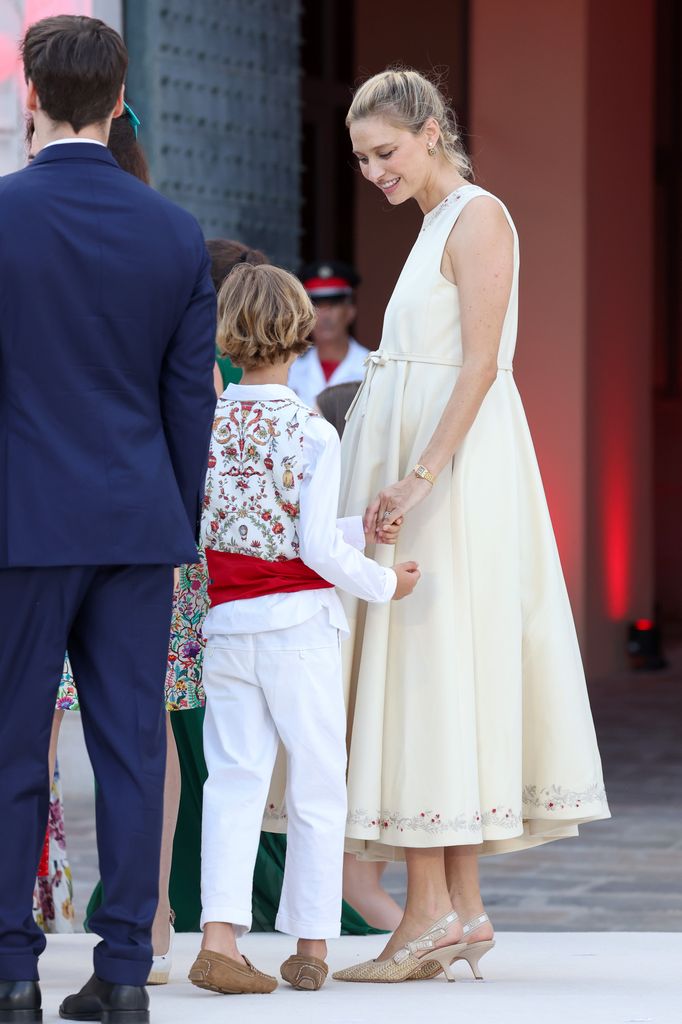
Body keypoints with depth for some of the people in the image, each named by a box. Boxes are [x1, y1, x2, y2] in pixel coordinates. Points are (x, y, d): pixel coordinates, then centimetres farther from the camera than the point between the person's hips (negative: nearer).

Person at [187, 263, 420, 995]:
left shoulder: (204, 426, 4)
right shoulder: (312, 434, -10)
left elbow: (251, 528, 8)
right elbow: (316, 545, -14)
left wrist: (360, 530, 13)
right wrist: (383, 584, 2)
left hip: (226, 625, 4)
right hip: (298, 621, -4)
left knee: (233, 780, 4)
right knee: (316, 784, 7)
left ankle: (220, 935, -9)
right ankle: (311, 946, 11)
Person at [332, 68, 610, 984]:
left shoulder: (478, 218, -8)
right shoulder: (436, 224, 19)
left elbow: (481, 365, -17)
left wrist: (419, 478, -24)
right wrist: (397, 479, 16)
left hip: (454, 469, -9)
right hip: (415, 466, 9)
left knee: (428, 667, -10)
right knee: (425, 672, 7)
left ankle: (431, 913, -10)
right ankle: (463, 909, 8)